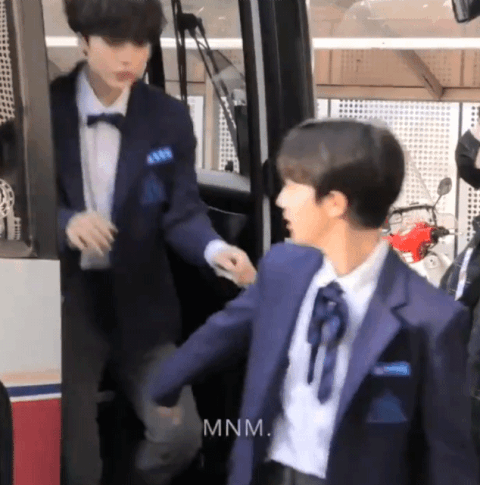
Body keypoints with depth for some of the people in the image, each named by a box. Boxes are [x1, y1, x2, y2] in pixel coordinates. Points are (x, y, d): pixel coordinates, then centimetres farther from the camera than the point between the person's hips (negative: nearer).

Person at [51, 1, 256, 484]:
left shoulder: (169, 118, -1)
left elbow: (181, 213, -4)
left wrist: (215, 250, -26)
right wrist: (65, 223, -29)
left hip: (137, 302, 2)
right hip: (62, 299, -2)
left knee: (179, 434, -3)